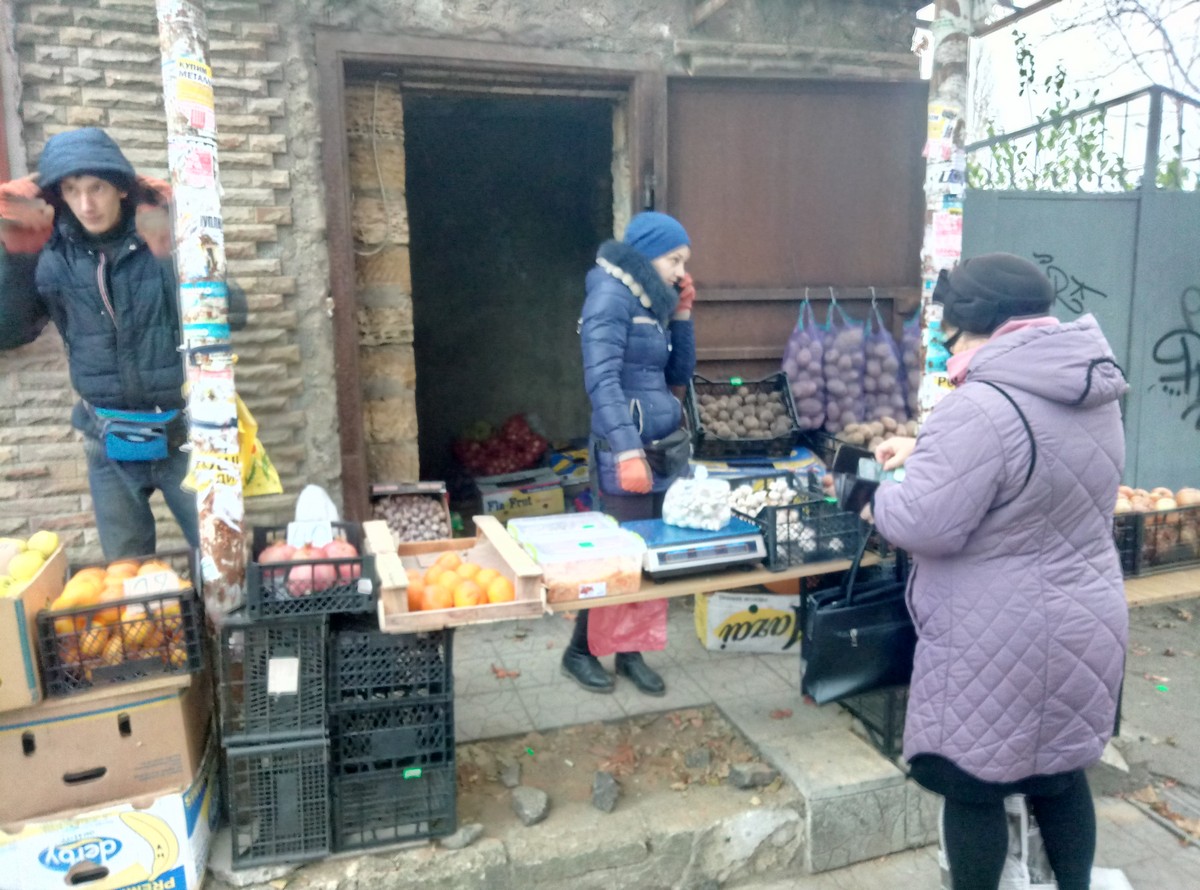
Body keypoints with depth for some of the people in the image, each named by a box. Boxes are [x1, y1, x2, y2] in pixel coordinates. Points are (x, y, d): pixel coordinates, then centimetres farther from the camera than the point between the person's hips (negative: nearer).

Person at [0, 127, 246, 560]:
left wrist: (174, 257, -33)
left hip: (185, 434, -2)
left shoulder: (169, 241, -9)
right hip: (109, 445, 3)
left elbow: (233, 315, -20)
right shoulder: (54, 257, -1)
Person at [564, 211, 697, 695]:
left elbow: (679, 374, 20)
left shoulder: (652, 301, 15)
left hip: (664, 449, 8)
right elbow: (602, 379, -22)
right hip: (626, 454, -8)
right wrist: (627, 449, -31)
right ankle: (579, 653, 18)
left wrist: (682, 315, 9)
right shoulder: (611, 295, -10)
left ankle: (630, 652, 25)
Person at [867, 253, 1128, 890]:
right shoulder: (1091, 390, 3)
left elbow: (923, 525, -25)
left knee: (973, 784, 11)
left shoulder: (980, 408, -25)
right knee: (1059, 769, 25)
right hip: (1080, 620, 8)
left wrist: (881, 498, -5)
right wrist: (927, 452, 13)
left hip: (1001, 640, -8)